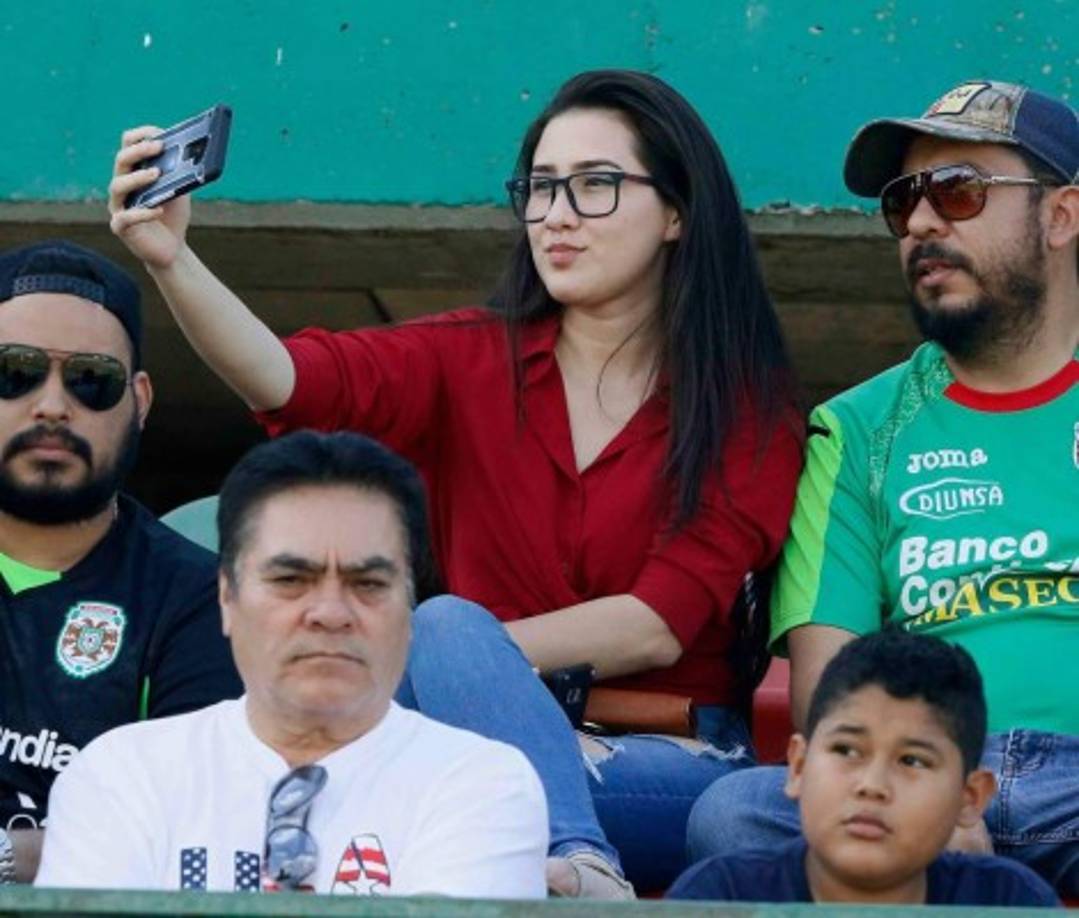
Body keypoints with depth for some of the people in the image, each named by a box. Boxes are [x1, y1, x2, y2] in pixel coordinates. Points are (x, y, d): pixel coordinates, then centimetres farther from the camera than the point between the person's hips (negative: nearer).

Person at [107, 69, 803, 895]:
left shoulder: (748, 403, 3)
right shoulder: (470, 362, 9)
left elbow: (661, 625, -8)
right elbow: (286, 379, -11)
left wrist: (458, 655, -16)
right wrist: (172, 262, -28)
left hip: (679, 764, -2)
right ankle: (580, 863, -41)